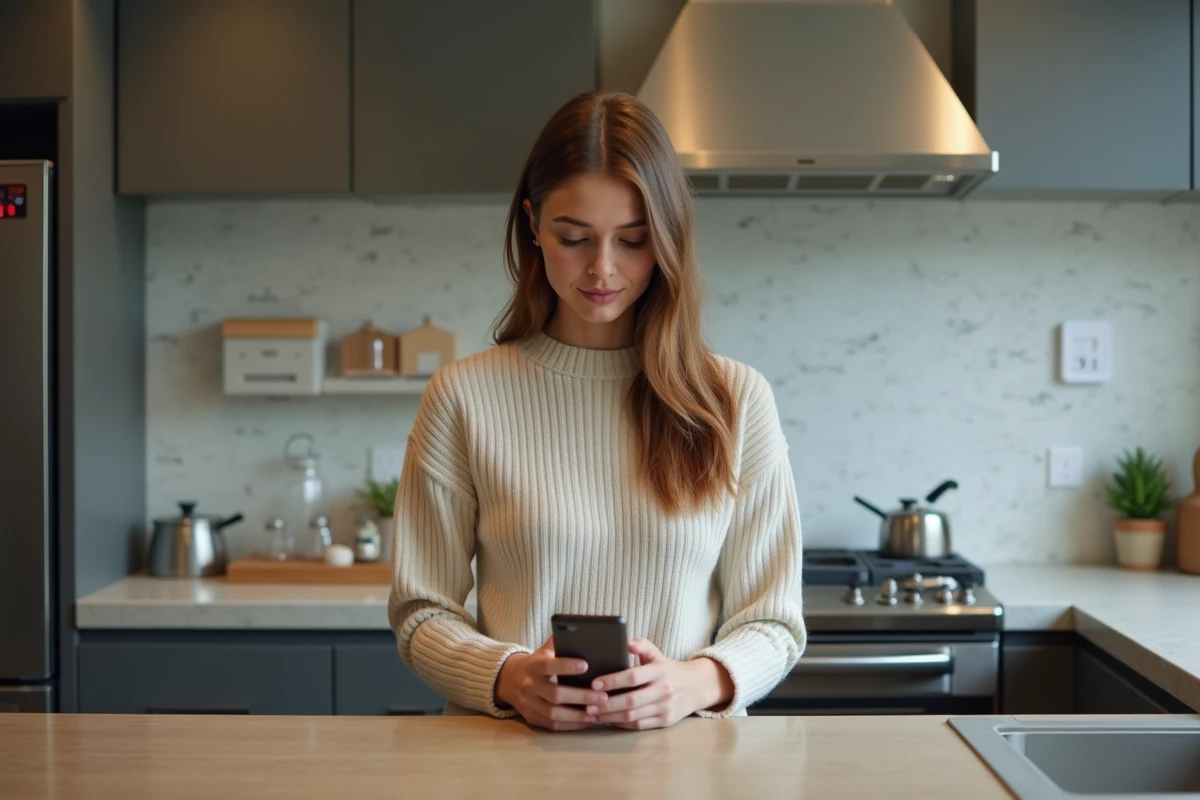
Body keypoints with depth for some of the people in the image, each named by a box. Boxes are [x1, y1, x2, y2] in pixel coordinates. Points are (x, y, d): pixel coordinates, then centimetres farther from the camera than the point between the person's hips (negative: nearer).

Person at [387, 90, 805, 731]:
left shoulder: (737, 400, 5)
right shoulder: (466, 395, 3)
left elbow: (772, 622, 6)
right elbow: (421, 611, 5)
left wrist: (696, 682, -14)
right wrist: (507, 677, -15)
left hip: (685, 750, 1)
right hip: (509, 750, 0)